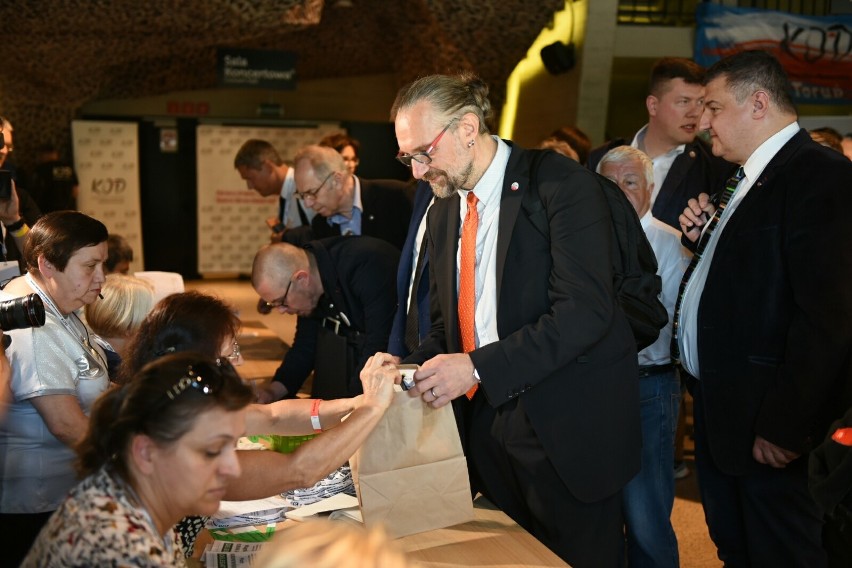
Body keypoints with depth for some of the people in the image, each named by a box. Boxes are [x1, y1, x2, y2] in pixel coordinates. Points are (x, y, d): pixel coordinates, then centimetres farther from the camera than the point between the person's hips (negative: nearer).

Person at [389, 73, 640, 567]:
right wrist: (412, 369, -3)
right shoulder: (444, 209, 9)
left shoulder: (563, 185, -14)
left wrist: (479, 368, -27)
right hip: (484, 420, 6)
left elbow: (585, 311, -23)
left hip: (564, 428, -6)